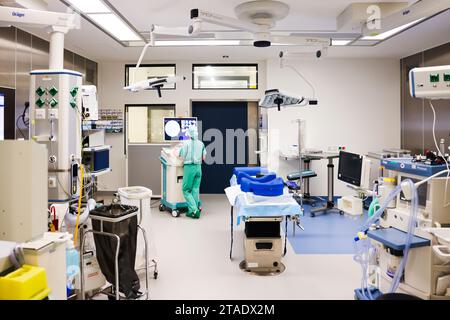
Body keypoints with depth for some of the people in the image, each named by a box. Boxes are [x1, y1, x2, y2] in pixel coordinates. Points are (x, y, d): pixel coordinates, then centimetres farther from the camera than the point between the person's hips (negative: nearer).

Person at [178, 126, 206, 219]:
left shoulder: (186, 143, -7)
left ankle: (194, 210, -8)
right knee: (195, 190, 10)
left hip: (189, 167, -5)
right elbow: (204, 157, 10)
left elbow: (182, 157, -7)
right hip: (198, 167, 5)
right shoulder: (201, 144, 6)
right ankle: (193, 211, 14)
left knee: (186, 190, 3)